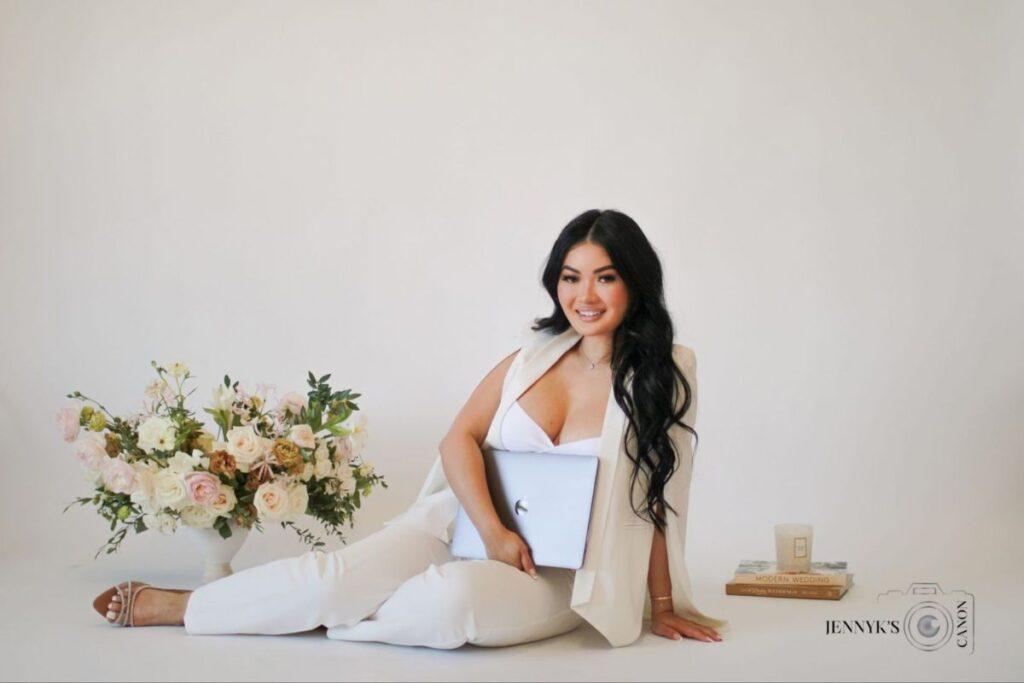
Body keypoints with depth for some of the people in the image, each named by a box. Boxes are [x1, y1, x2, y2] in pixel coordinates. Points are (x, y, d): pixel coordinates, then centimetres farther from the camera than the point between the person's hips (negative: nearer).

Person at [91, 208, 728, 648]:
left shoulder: (661, 375, -3)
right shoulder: (537, 353, 6)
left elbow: (655, 498, 1)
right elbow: (459, 439, 1)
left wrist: (664, 606, 3)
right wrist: (493, 530, -14)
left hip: (555, 574, -3)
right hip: (464, 520, 3)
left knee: (451, 600, -36)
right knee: (336, 573, -19)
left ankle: (325, 618, -10)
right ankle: (167, 605, -4)